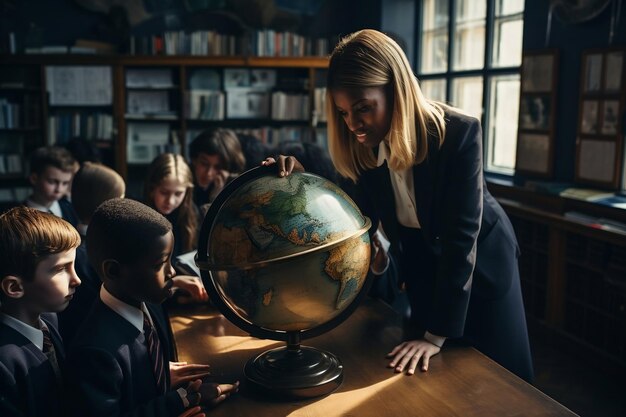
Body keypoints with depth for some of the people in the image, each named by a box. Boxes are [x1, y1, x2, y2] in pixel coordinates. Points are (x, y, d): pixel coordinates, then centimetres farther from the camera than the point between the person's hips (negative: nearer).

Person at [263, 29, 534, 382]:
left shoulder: (459, 133, -31)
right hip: (424, 265, 4)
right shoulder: (367, 145, -16)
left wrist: (437, 335, -31)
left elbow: (460, 238, -32)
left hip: (482, 262, -4)